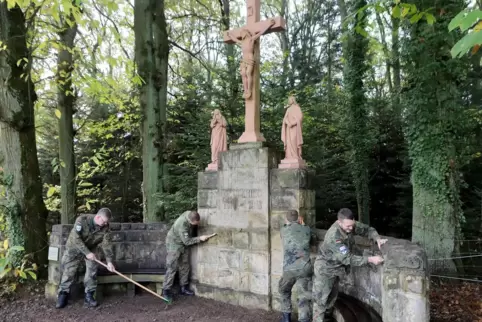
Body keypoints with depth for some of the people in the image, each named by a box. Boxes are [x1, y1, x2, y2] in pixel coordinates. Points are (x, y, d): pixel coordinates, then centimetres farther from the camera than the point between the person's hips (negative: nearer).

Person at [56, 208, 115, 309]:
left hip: (90, 250, 3)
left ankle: (89, 296, 4)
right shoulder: (81, 220, -29)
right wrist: (87, 252, -34)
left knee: (92, 271, -8)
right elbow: (76, 239, -32)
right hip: (74, 248, -3)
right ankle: (63, 295, 12)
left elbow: (107, 244, -17)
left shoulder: (105, 228, -18)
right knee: (68, 271, -4)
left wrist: (109, 261, -25)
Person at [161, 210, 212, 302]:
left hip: (183, 245, 8)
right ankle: (166, 290, 2)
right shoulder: (181, 225, -37)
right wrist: (200, 238, -28)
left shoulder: (190, 214, -15)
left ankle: (184, 288, 22)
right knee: (172, 268, -8)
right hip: (174, 245, -8)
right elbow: (187, 241, -29)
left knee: (185, 267, 11)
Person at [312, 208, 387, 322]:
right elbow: (348, 258, -34)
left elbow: (367, 229, 0)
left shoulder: (351, 224, -15)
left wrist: (377, 239, -19)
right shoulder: (334, 236, -36)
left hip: (337, 268, 8)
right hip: (325, 268, -8)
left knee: (332, 296, 21)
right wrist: (370, 259, -35)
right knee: (321, 299, -4)